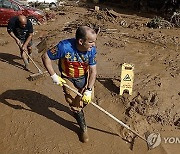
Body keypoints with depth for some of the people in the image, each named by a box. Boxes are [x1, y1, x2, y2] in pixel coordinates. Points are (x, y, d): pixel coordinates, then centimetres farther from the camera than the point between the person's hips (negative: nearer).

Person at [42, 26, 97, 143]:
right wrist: (53, 76, -23)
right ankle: (83, 129, 23)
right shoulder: (65, 47, -34)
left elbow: (93, 70, -16)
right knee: (75, 105, -1)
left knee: (87, 100, 14)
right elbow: (46, 57, -21)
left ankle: (77, 111, 51)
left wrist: (89, 89, -21)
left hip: (84, 77, 3)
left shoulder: (92, 49, -23)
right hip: (68, 79, -3)